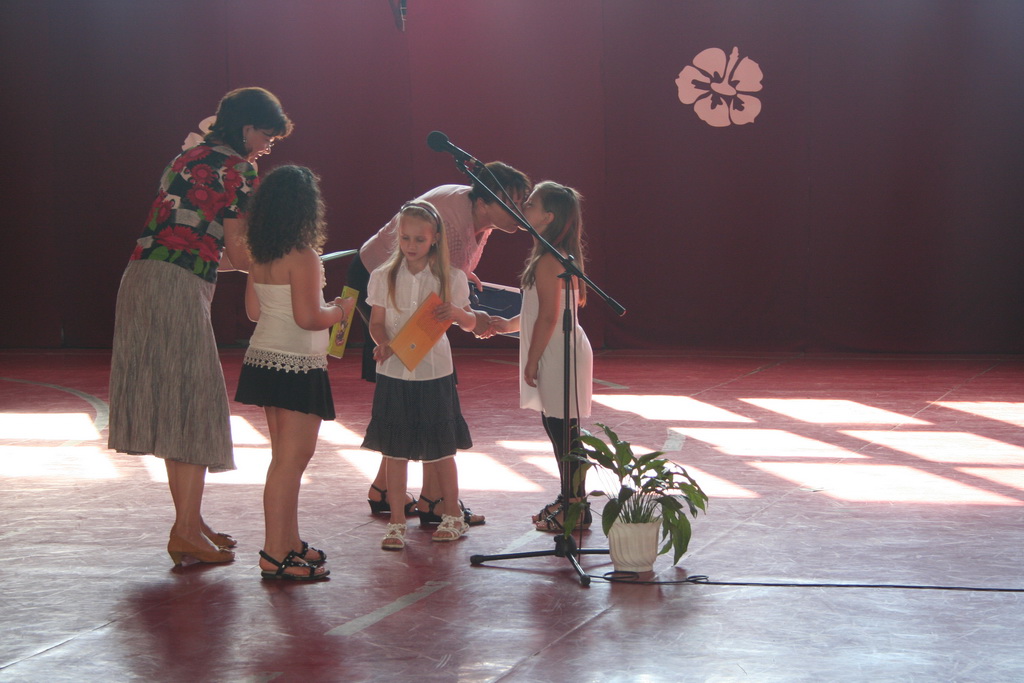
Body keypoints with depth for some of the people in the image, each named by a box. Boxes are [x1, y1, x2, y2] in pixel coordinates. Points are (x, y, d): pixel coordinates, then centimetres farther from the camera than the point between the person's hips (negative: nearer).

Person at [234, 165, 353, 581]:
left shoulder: (260, 257, 6)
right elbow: (308, 318, -21)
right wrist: (341, 310, -3)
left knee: (287, 456, 17)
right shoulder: (303, 257, -17)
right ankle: (275, 554, -5)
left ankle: (289, 543, 24)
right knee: (291, 458, -5)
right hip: (298, 367, -9)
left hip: (264, 359, 9)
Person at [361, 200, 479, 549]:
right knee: (395, 449, 4)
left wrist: (456, 313, -16)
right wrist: (383, 344, -18)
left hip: (434, 372, -1)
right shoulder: (383, 278, 1)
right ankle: (397, 522, 13)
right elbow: (376, 322, 3)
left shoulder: (450, 278, -1)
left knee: (440, 449, 7)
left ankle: (452, 516, 24)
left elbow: (471, 323, 6)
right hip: (393, 373, 1)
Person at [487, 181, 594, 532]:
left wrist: (532, 361, -15)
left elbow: (548, 317, -21)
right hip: (558, 355, 10)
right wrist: (511, 323, 24)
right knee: (556, 426, 17)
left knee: (563, 430, -4)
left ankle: (576, 507, 2)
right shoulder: (558, 257, 13)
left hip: (559, 356, -10)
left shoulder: (549, 261, -19)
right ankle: (569, 499, 26)